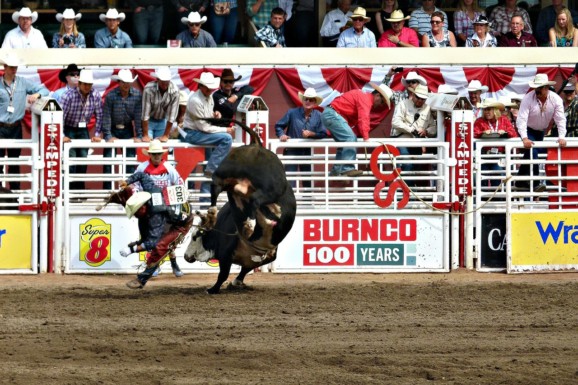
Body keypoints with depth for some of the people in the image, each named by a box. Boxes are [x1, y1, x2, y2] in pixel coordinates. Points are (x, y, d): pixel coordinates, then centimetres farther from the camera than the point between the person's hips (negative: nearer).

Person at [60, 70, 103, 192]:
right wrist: (62, 136, -24)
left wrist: (97, 134, -4)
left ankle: (80, 188, 10)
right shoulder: (69, 96, -22)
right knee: (71, 159, -13)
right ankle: (70, 190, -11)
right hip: (69, 129, -4)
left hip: (83, 130, 4)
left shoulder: (96, 96, -11)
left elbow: (99, 115, -2)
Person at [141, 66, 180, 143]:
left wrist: (165, 136, -16)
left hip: (162, 122, 2)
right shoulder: (149, 89, -29)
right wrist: (145, 135, -22)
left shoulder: (174, 91, -23)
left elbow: (172, 115, -18)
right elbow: (145, 113, -25)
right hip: (149, 121, -2)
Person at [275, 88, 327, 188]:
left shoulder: (318, 116, -1)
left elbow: (323, 134, -2)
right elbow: (278, 126, 2)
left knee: (308, 179, 11)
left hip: (308, 152, 2)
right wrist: (282, 135, -17)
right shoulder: (292, 113, -4)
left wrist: (311, 134, -17)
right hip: (292, 150, -2)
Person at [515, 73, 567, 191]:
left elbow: (560, 119, -18)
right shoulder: (528, 98, -27)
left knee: (529, 155, 9)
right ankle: (535, 183, -20)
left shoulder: (556, 99, -18)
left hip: (541, 131, 4)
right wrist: (524, 138, -43)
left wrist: (561, 137, -30)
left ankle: (521, 182, 21)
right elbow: (521, 119, -32)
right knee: (532, 152, -21)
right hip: (528, 130, -4)